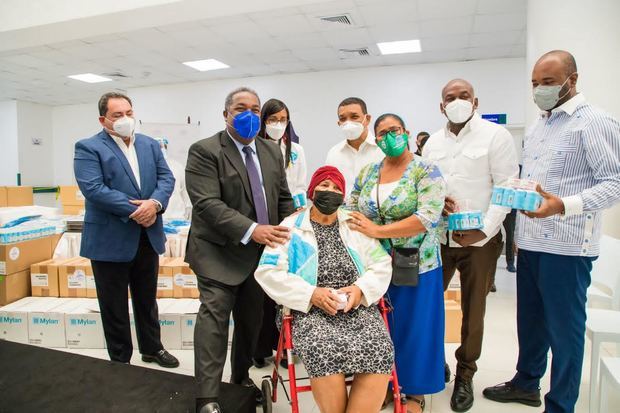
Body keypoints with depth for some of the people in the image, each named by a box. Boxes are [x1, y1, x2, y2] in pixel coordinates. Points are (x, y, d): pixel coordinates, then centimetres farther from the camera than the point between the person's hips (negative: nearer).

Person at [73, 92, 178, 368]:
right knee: (114, 306, 10)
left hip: (148, 236, 5)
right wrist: (136, 210, -21)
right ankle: (120, 360, 27)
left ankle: (152, 348, 37)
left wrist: (154, 203, -21)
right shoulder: (88, 148, -7)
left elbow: (166, 178, -1)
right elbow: (93, 189, -19)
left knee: (147, 299, 19)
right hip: (110, 240, -4)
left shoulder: (150, 145, 8)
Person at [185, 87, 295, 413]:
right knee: (214, 316, -9)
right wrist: (251, 230, -29)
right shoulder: (204, 151, -10)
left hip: (261, 252, 6)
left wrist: (288, 235, 1)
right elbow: (207, 203, -20)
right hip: (219, 252, -5)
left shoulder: (272, 152, 10)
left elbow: (284, 198, 15)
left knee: (251, 319, 15)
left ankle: (241, 378, 35)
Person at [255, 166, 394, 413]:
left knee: (379, 353, -25)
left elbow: (381, 264, 11)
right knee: (326, 354, -32)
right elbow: (268, 272, -2)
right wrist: (311, 294, -13)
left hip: (359, 307, 3)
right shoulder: (290, 227, 8)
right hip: (312, 311, -2)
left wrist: (361, 290, -8)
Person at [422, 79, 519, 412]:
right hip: (437, 236, 4)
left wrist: (483, 231, -16)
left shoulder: (496, 135, -3)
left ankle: (465, 376, 27)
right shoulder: (433, 141, 11)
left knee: (473, 311, 7)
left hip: (480, 239, -4)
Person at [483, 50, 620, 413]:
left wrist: (564, 205, -29)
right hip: (530, 243, 8)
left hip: (566, 247, -7)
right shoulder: (537, 127, 16)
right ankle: (526, 384, 36)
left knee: (564, 328, 5)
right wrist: (520, 231, 15)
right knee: (530, 320, 18)